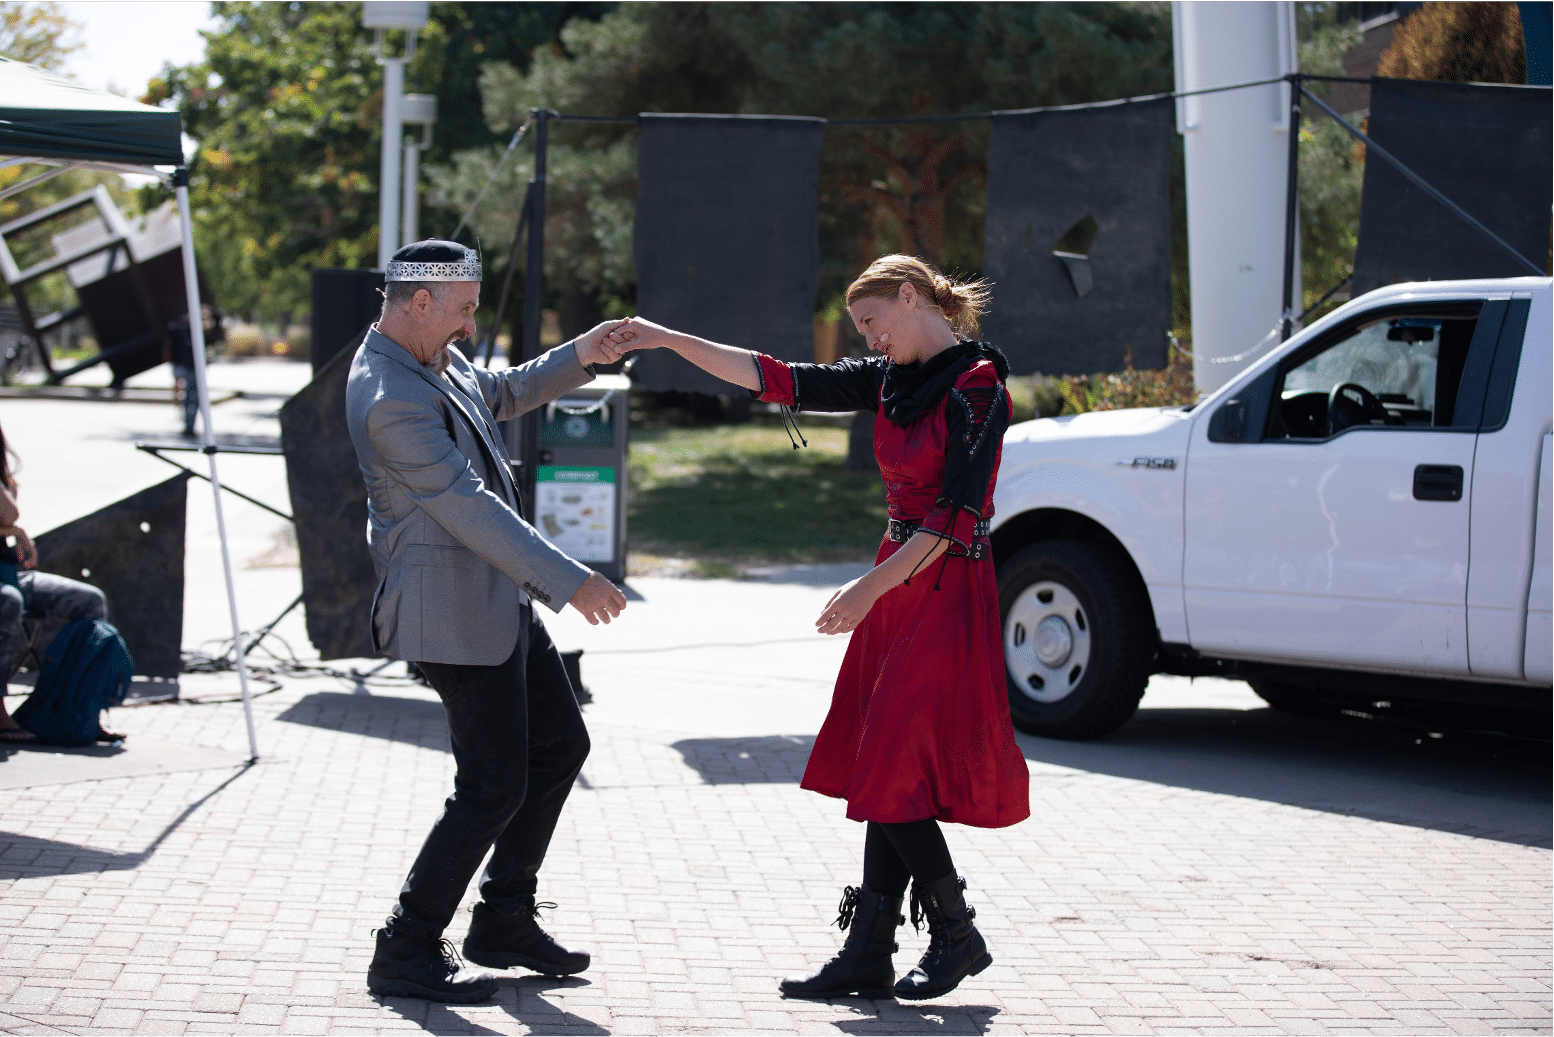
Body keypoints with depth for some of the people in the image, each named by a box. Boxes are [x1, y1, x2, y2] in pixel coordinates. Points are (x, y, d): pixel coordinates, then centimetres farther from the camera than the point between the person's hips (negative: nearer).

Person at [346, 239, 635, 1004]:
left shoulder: (433, 360, 7)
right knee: (493, 786, -6)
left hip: (497, 597, 11)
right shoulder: (392, 398, -25)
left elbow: (500, 395, 28)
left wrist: (577, 359, 13)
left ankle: (504, 921, 26)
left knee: (559, 746, 17)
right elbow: (468, 508, -29)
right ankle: (406, 953, 5)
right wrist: (569, 582, -30)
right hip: (454, 613, -11)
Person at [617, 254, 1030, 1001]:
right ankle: (868, 953, 7)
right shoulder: (889, 380, 11)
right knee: (886, 773, 6)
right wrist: (665, 340, 6)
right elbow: (774, 379, 10)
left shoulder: (978, 386, -13)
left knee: (894, 773, -10)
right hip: (895, 585, 8)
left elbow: (955, 513, -18)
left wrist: (869, 589, -21)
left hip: (946, 595, -8)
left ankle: (957, 935, 5)